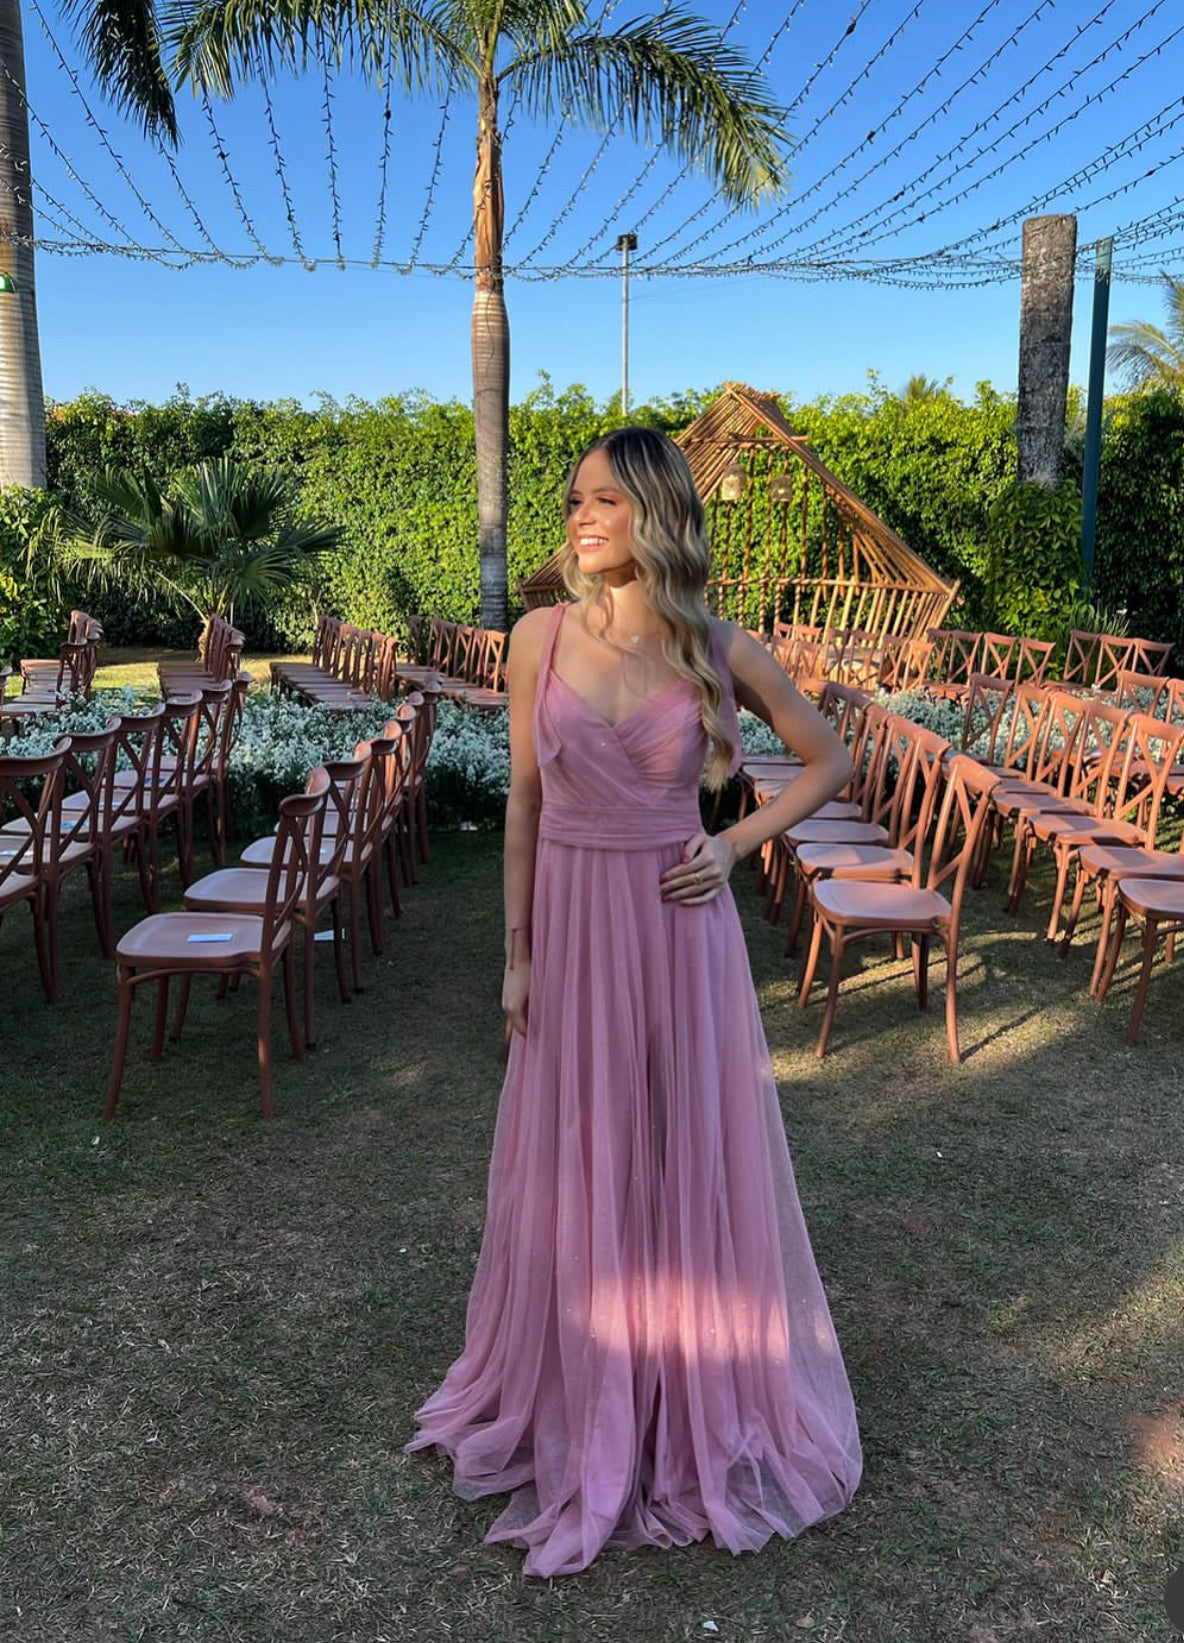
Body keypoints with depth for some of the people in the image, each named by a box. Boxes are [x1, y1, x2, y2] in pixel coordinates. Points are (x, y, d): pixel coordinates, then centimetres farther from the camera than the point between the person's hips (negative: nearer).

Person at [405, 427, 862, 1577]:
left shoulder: (721, 650, -6)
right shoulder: (541, 638, -2)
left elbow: (829, 760, 7)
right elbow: (524, 803, 3)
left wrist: (737, 845, -5)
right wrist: (518, 953, 1)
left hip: (681, 929, -1)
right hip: (574, 926, 1)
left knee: (692, 1157, 10)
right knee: (575, 1167, 13)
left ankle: (700, 1392, 35)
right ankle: (580, 1392, 36)